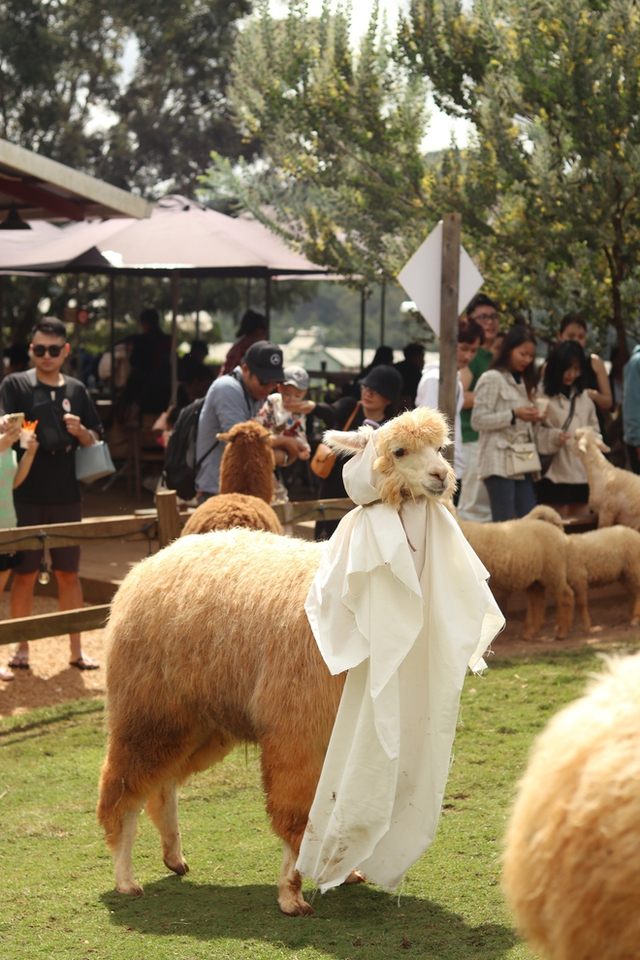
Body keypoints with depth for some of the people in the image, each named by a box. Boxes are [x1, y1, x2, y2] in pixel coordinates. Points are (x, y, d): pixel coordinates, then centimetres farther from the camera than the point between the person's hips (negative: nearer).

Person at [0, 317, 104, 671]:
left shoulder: (76, 390, 9)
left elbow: (94, 441, 13)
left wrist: (79, 430, -8)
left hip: (67, 496, 3)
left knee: (68, 573, 9)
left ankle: (76, 649, 16)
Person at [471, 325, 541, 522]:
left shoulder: (523, 381, 22)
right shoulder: (492, 379, -4)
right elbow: (478, 420, -11)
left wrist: (532, 418, 8)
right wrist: (514, 415, -17)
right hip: (499, 463, -8)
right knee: (504, 525, -10)